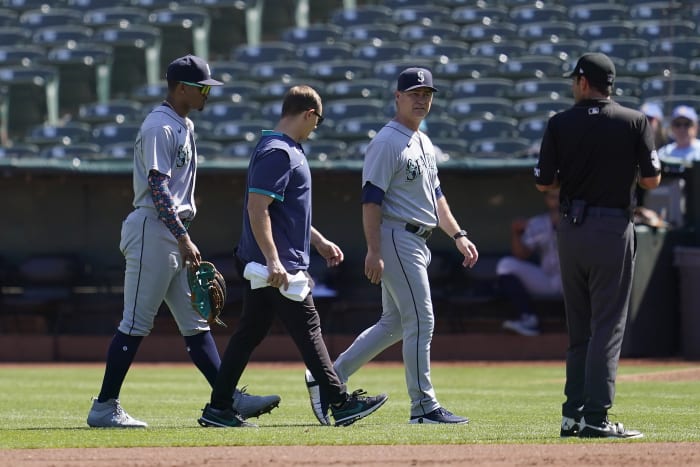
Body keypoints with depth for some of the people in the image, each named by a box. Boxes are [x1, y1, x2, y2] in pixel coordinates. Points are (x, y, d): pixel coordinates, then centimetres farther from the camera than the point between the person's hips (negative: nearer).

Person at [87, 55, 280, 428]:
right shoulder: (159, 127, -13)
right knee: (136, 323, -7)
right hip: (153, 232, -10)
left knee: (195, 323, 8)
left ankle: (229, 399, 7)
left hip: (174, 236, 10)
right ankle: (104, 408, -4)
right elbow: (158, 188, -20)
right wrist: (184, 239, -24)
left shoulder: (184, 126, 17)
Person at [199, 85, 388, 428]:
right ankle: (340, 403, -4)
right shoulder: (277, 152, -15)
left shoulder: (285, 150, 18)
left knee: (250, 333, 9)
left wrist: (319, 241, 29)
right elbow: (257, 207, -23)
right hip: (277, 265, -10)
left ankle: (218, 409, 10)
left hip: (263, 265, 10)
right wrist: (273, 260, -28)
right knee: (307, 329, -6)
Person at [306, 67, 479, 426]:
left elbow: (435, 194, 25)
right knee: (420, 322, -9)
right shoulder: (387, 143, -12)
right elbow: (371, 199, -17)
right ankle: (423, 407, -4)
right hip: (396, 238, -10)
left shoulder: (423, 143, 17)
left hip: (416, 242, 10)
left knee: (394, 324, 12)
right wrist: (374, 251, -23)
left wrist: (457, 235, 16)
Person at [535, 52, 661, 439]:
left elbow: (543, 182, 1)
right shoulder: (635, 122, -4)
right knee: (607, 325, -2)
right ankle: (595, 416, -8)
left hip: (571, 228, 3)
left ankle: (573, 414, 11)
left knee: (579, 326, 13)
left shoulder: (560, 124, 0)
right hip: (613, 229, -3)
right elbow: (651, 180, -5)